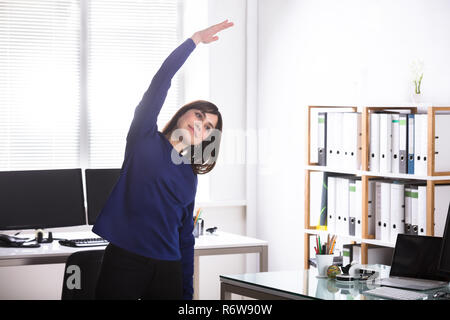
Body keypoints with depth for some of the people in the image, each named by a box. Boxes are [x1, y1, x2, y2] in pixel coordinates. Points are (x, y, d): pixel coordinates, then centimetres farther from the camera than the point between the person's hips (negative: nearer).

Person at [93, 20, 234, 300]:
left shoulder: (189, 178, 16)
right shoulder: (145, 139, 5)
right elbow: (161, 80, -7)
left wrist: (188, 292, 12)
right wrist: (195, 40, -7)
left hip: (167, 269, 5)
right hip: (124, 260, -5)